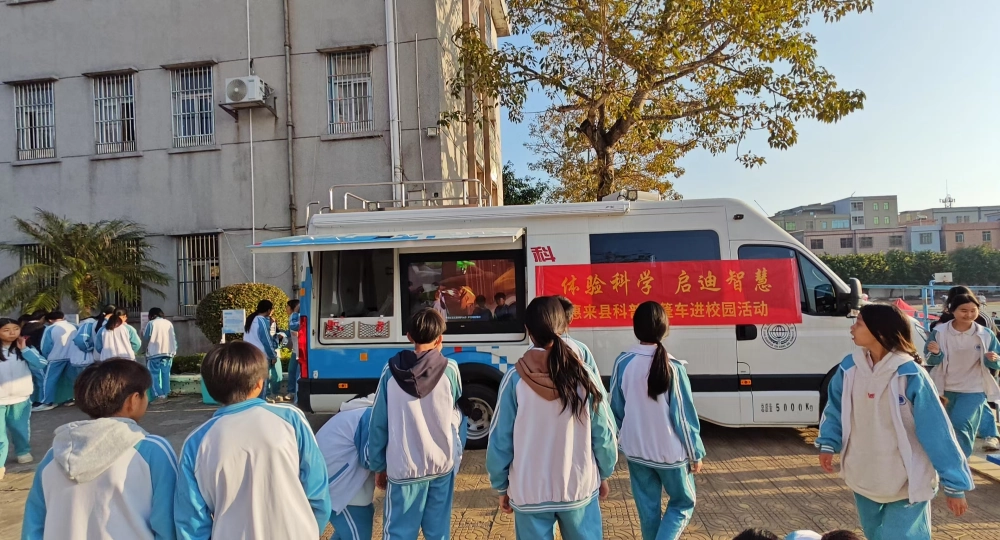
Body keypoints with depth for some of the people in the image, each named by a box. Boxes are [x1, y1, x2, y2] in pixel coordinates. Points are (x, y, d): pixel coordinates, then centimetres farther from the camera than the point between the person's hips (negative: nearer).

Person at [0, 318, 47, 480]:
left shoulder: (25, 348, 0)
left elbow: (41, 365, -13)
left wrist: (24, 349, -15)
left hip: (21, 398, 2)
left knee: (20, 428, 18)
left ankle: (23, 451, 39)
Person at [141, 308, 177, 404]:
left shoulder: (150, 323, -1)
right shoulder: (169, 323, 11)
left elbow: (145, 338, 3)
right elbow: (174, 338, 12)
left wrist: (145, 349, 20)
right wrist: (174, 351, 17)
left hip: (154, 353, -4)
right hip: (168, 352, 4)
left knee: (155, 375, 1)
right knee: (166, 374, 8)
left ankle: (159, 396, -6)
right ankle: (165, 395, 8)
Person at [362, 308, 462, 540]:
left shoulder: (391, 371, -7)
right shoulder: (450, 370, -7)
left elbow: (378, 424, -2)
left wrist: (378, 465, 9)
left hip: (404, 467, -1)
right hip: (442, 463, 1)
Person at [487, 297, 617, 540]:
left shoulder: (515, 378, -14)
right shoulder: (582, 374, -10)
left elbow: (500, 440, -8)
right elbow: (604, 434, -3)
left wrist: (502, 486, 6)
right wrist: (604, 475, 13)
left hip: (530, 493, -1)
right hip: (580, 487, 1)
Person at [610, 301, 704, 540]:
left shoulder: (623, 363, -9)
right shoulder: (673, 367, -17)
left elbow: (616, 410, 2)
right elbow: (684, 415, -11)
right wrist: (695, 454, 2)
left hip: (636, 450, 3)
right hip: (670, 452, -3)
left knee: (647, 508, 18)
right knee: (683, 503, 18)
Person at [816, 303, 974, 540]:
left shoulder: (909, 374, -21)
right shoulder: (849, 368, -6)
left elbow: (937, 431, -17)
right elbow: (835, 408, 7)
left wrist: (954, 484, -15)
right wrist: (828, 444, -4)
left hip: (907, 483, -5)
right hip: (863, 479, 5)